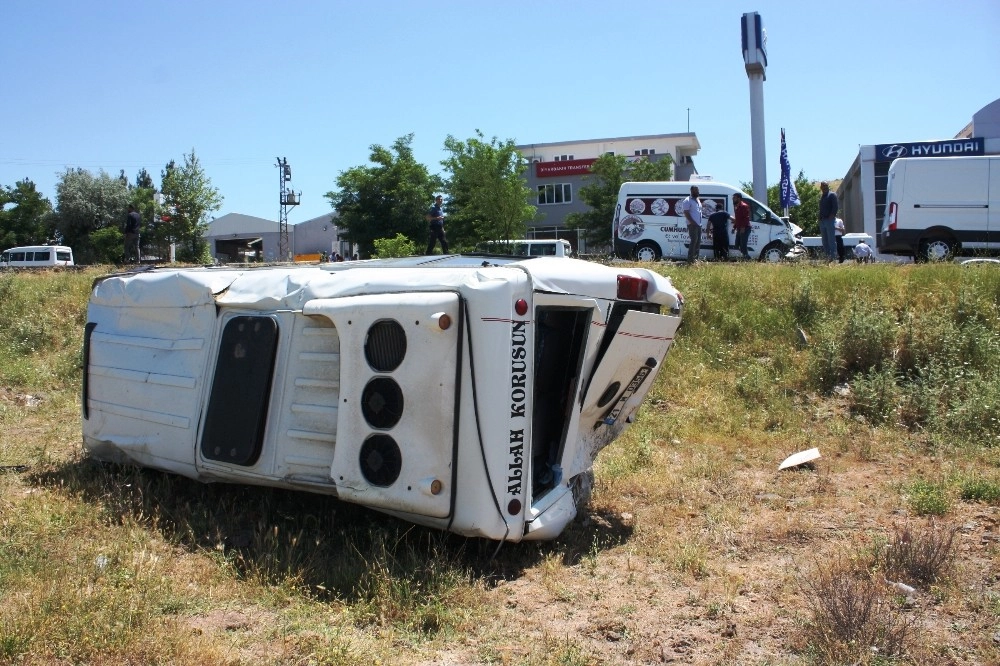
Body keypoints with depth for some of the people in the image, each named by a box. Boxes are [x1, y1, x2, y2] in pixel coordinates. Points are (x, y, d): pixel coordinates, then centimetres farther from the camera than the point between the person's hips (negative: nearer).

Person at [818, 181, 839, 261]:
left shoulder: (832, 195, -1)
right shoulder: (822, 197, 22)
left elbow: (835, 207, -10)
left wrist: (831, 216, -17)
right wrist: (820, 219, 12)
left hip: (829, 220, -8)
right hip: (822, 221, 8)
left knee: (831, 240, -9)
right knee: (825, 241, 8)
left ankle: (833, 256, -10)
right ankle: (827, 256, 11)